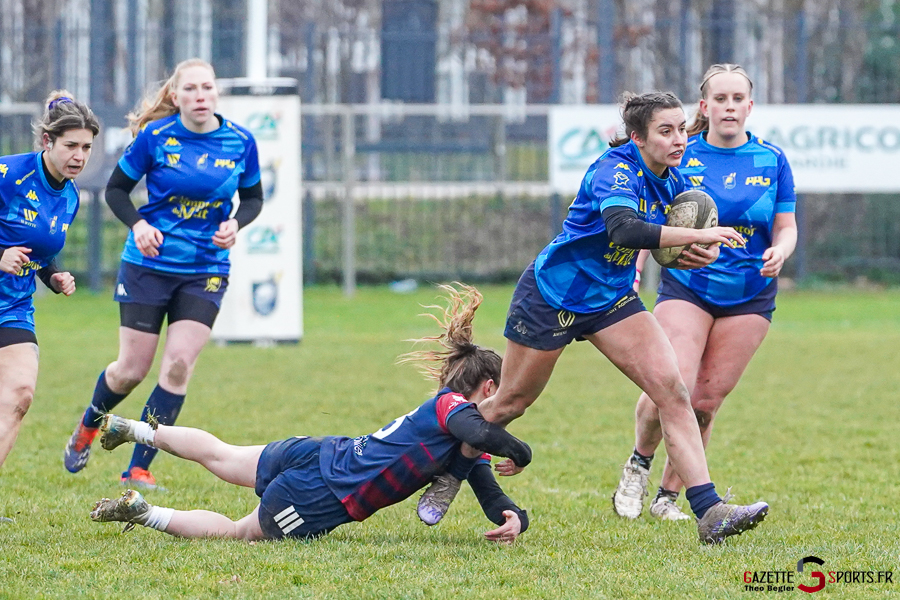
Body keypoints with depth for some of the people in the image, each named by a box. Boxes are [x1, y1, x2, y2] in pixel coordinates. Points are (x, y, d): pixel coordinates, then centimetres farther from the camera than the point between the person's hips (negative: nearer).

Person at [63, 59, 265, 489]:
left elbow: (253, 198, 10)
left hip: (205, 271, 1)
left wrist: (235, 223, -12)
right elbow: (116, 188, 0)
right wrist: (138, 225, -18)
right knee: (132, 370, 2)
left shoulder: (240, 142, -4)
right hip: (148, 265, -1)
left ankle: (138, 468, -1)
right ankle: (88, 424, 35)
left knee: (178, 367, -10)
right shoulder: (155, 137, -10)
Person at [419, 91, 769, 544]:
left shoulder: (672, 183, -2)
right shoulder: (615, 171, -26)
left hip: (611, 301, 6)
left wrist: (698, 256, -12)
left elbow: (666, 249, 11)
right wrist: (700, 234, -45)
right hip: (550, 297, -6)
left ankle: (709, 512, -17)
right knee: (510, 403, 8)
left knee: (672, 390, -11)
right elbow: (624, 229, -45)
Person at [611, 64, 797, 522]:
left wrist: (779, 252, -15)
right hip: (686, 287, -2)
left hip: (749, 295, 2)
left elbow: (786, 227, 7)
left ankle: (668, 496, 14)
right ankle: (638, 463, 11)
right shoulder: (681, 157, -3)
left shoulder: (772, 161, 1)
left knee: (706, 401, -1)